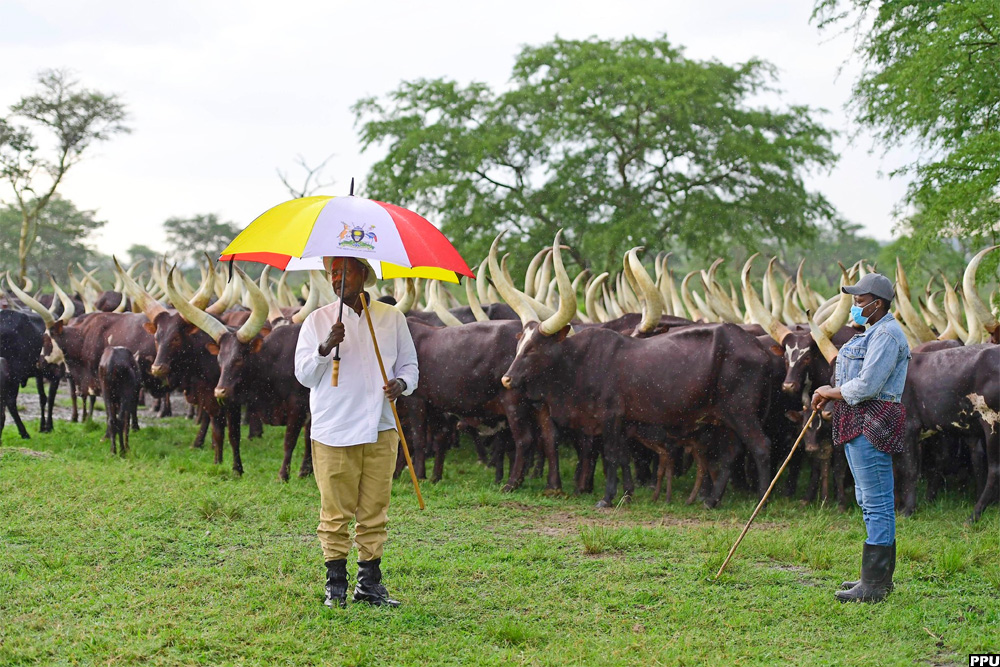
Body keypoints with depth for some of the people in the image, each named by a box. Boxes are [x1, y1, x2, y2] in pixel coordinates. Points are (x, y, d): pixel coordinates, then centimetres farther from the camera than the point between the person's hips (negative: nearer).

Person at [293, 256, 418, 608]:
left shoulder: (392, 318, 10)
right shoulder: (317, 320, 6)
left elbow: (409, 364, 15)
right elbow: (303, 374, 3)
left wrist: (402, 384, -7)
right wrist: (326, 347, -14)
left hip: (381, 429, 2)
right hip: (333, 431, -2)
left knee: (375, 511, 5)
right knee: (335, 512, 0)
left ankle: (370, 584, 13)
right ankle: (335, 586, 8)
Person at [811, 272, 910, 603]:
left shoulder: (886, 335, -16)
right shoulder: (874, 333, 18)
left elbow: (866, 386, -23)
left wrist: (828, 392, -9)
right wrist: (831, 394, 9)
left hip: (871, 424, -11)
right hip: (858, 424, 11)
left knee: (877, 503, -7)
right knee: (869, 501, 16)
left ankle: (874, 586, -5)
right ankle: (880, 576, 24)